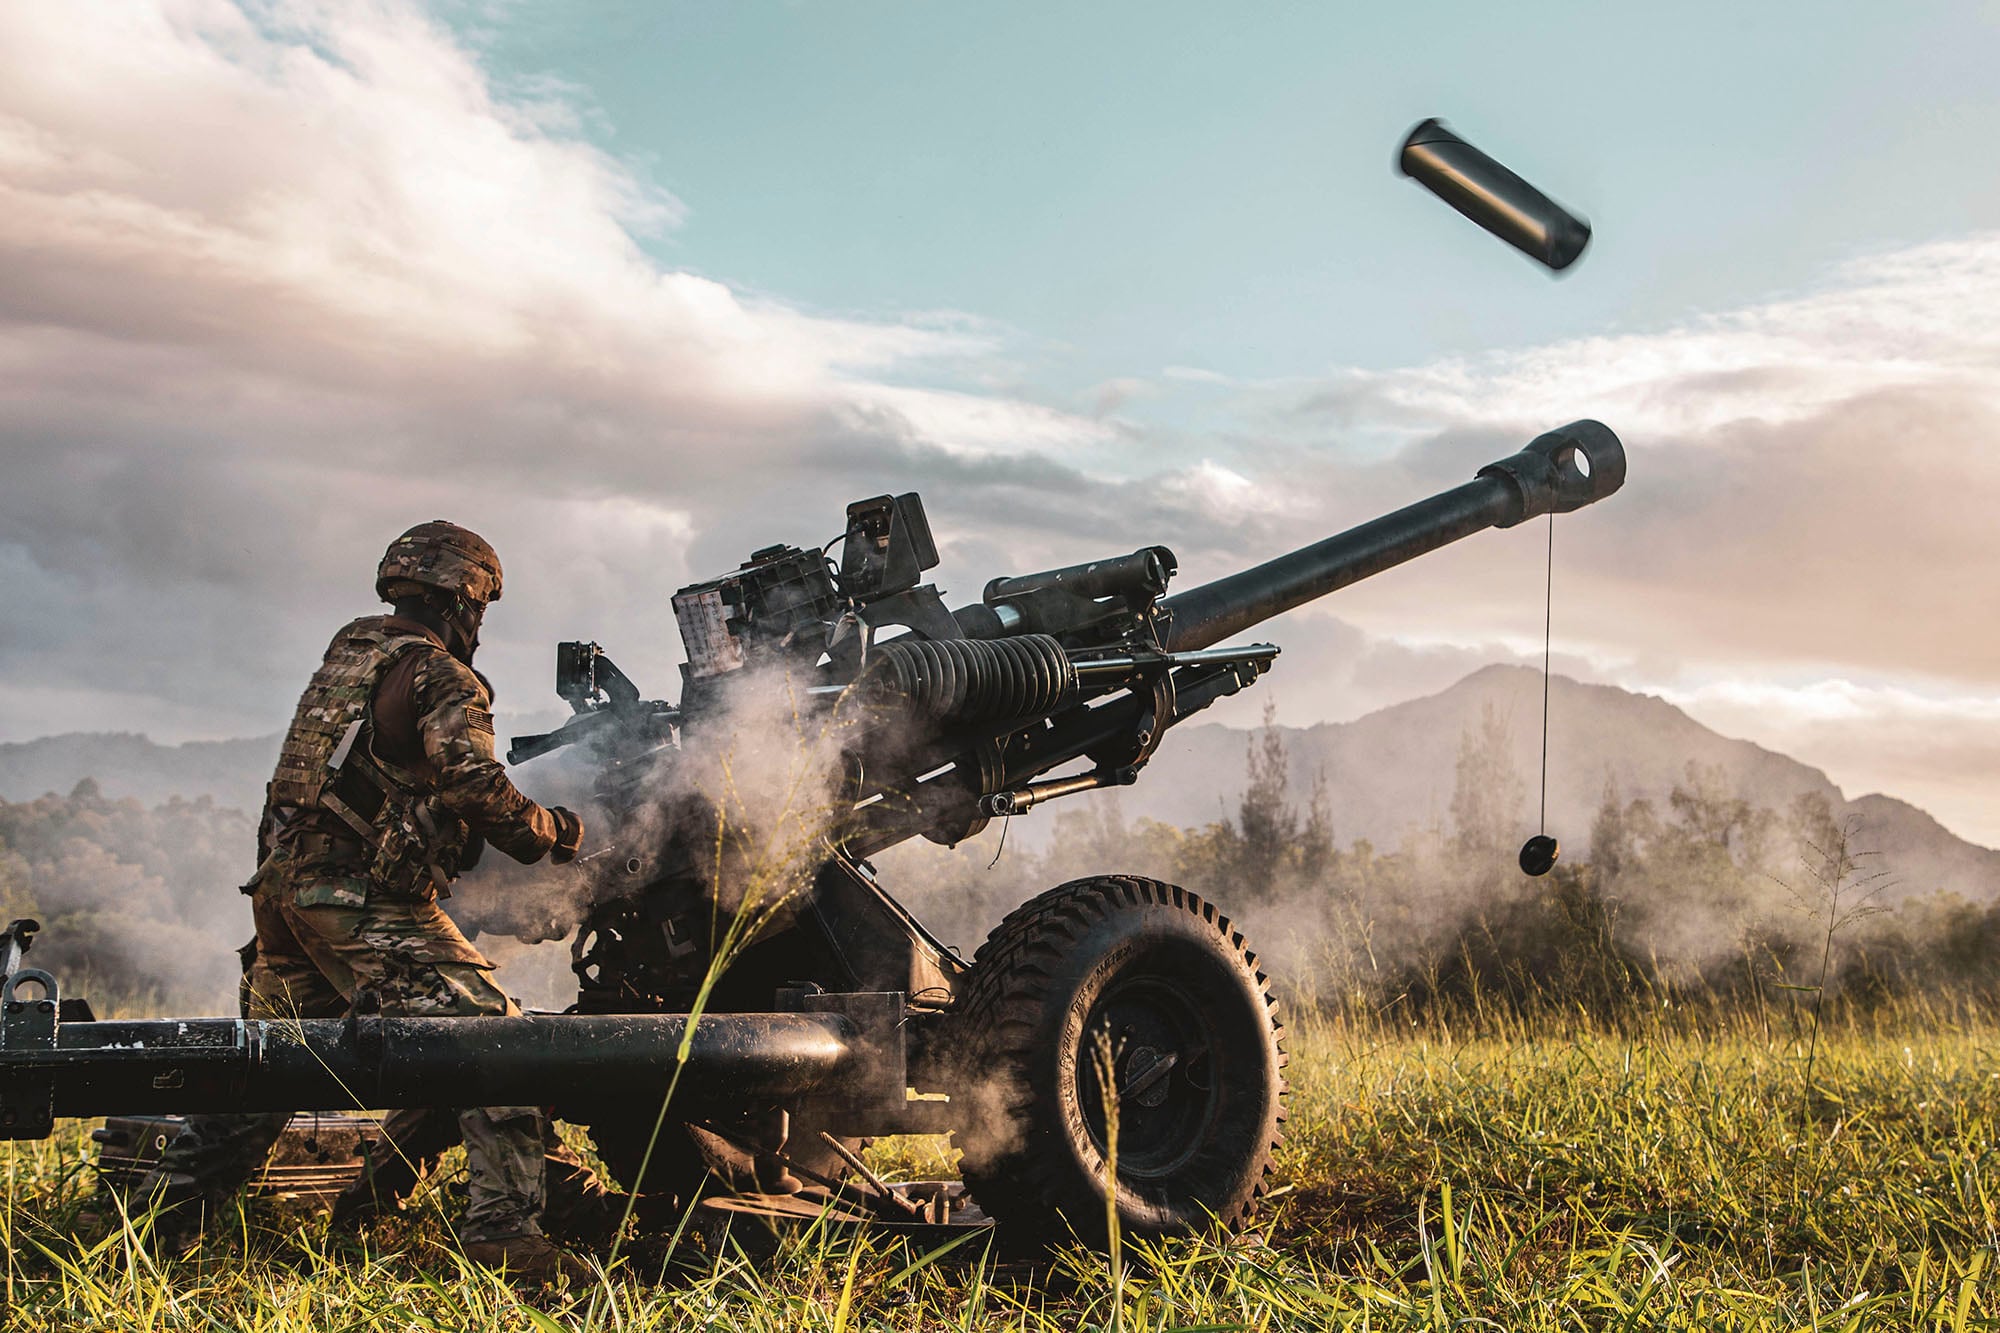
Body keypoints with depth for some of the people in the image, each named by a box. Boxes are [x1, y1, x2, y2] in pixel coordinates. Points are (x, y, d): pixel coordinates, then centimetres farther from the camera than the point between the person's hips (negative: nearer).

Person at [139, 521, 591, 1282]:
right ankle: (503, 1228, -20)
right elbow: (473, 787, -18)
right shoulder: (444, 679, -5)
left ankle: (165, 1209, 28)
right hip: (369, 901, -8)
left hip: (287, 885, 8)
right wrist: (549, 832, -2)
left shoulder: (345, 654, 20)